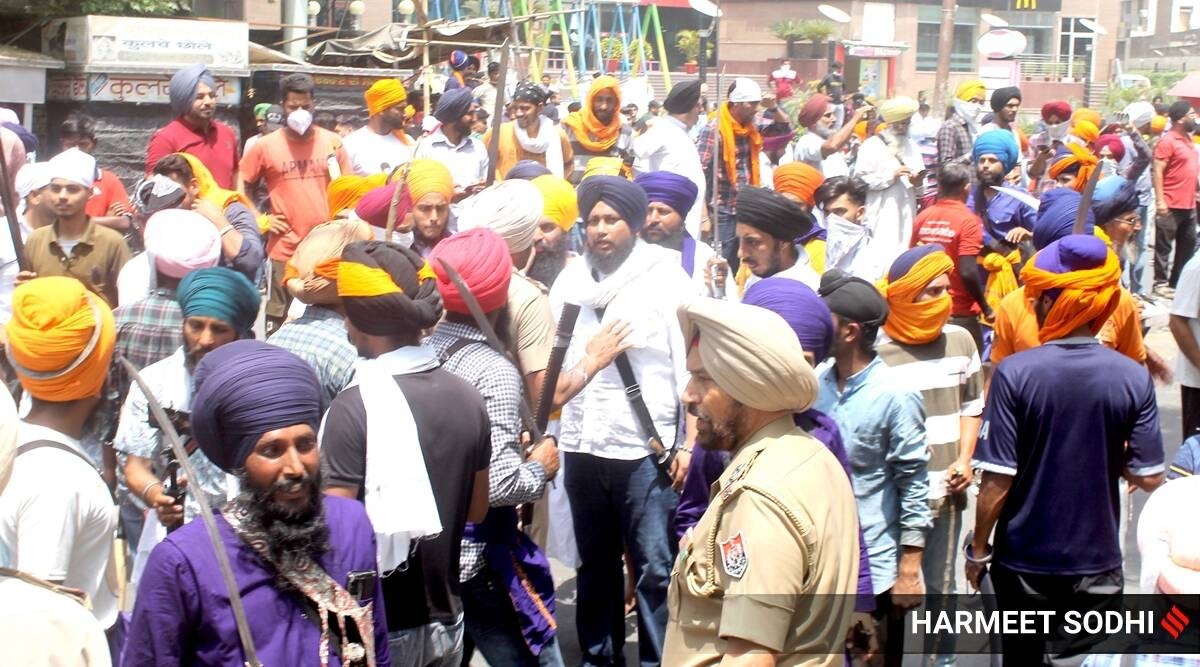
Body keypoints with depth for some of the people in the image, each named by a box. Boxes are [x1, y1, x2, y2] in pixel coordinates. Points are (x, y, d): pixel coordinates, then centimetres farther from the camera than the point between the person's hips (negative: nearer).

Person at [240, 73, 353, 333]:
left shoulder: (332, 142, 3)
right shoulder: (265, 146, -1)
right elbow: (241, 187, 9)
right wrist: (260, 220, 0)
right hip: (284, 250, -1)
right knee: (279, 320, 5)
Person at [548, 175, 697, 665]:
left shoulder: (666, 279, -3)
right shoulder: (569, 281, 9)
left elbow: (691, 366, -6)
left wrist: (688, 444, -9)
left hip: (647, 448, -4)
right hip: (582, 447, 4)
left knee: (654, 568, -2)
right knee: (595, 563, 16)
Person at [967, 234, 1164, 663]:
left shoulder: (1015, 373, -18)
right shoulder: (1134, 378, -12)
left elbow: (997, 482, -16)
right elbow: (1149, 479, -8)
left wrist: (978, 549, -2)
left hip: (1024, 561, -1)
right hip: (1097, 563, 1)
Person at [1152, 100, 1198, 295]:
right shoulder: (1167, 141, -13)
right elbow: (1158, 172, -16)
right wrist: (1160, 201, -21)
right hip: (1171, 206, -9)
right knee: (1164, 246, 0)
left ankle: (1177, 282, 23)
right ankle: (1161, 283, 6)